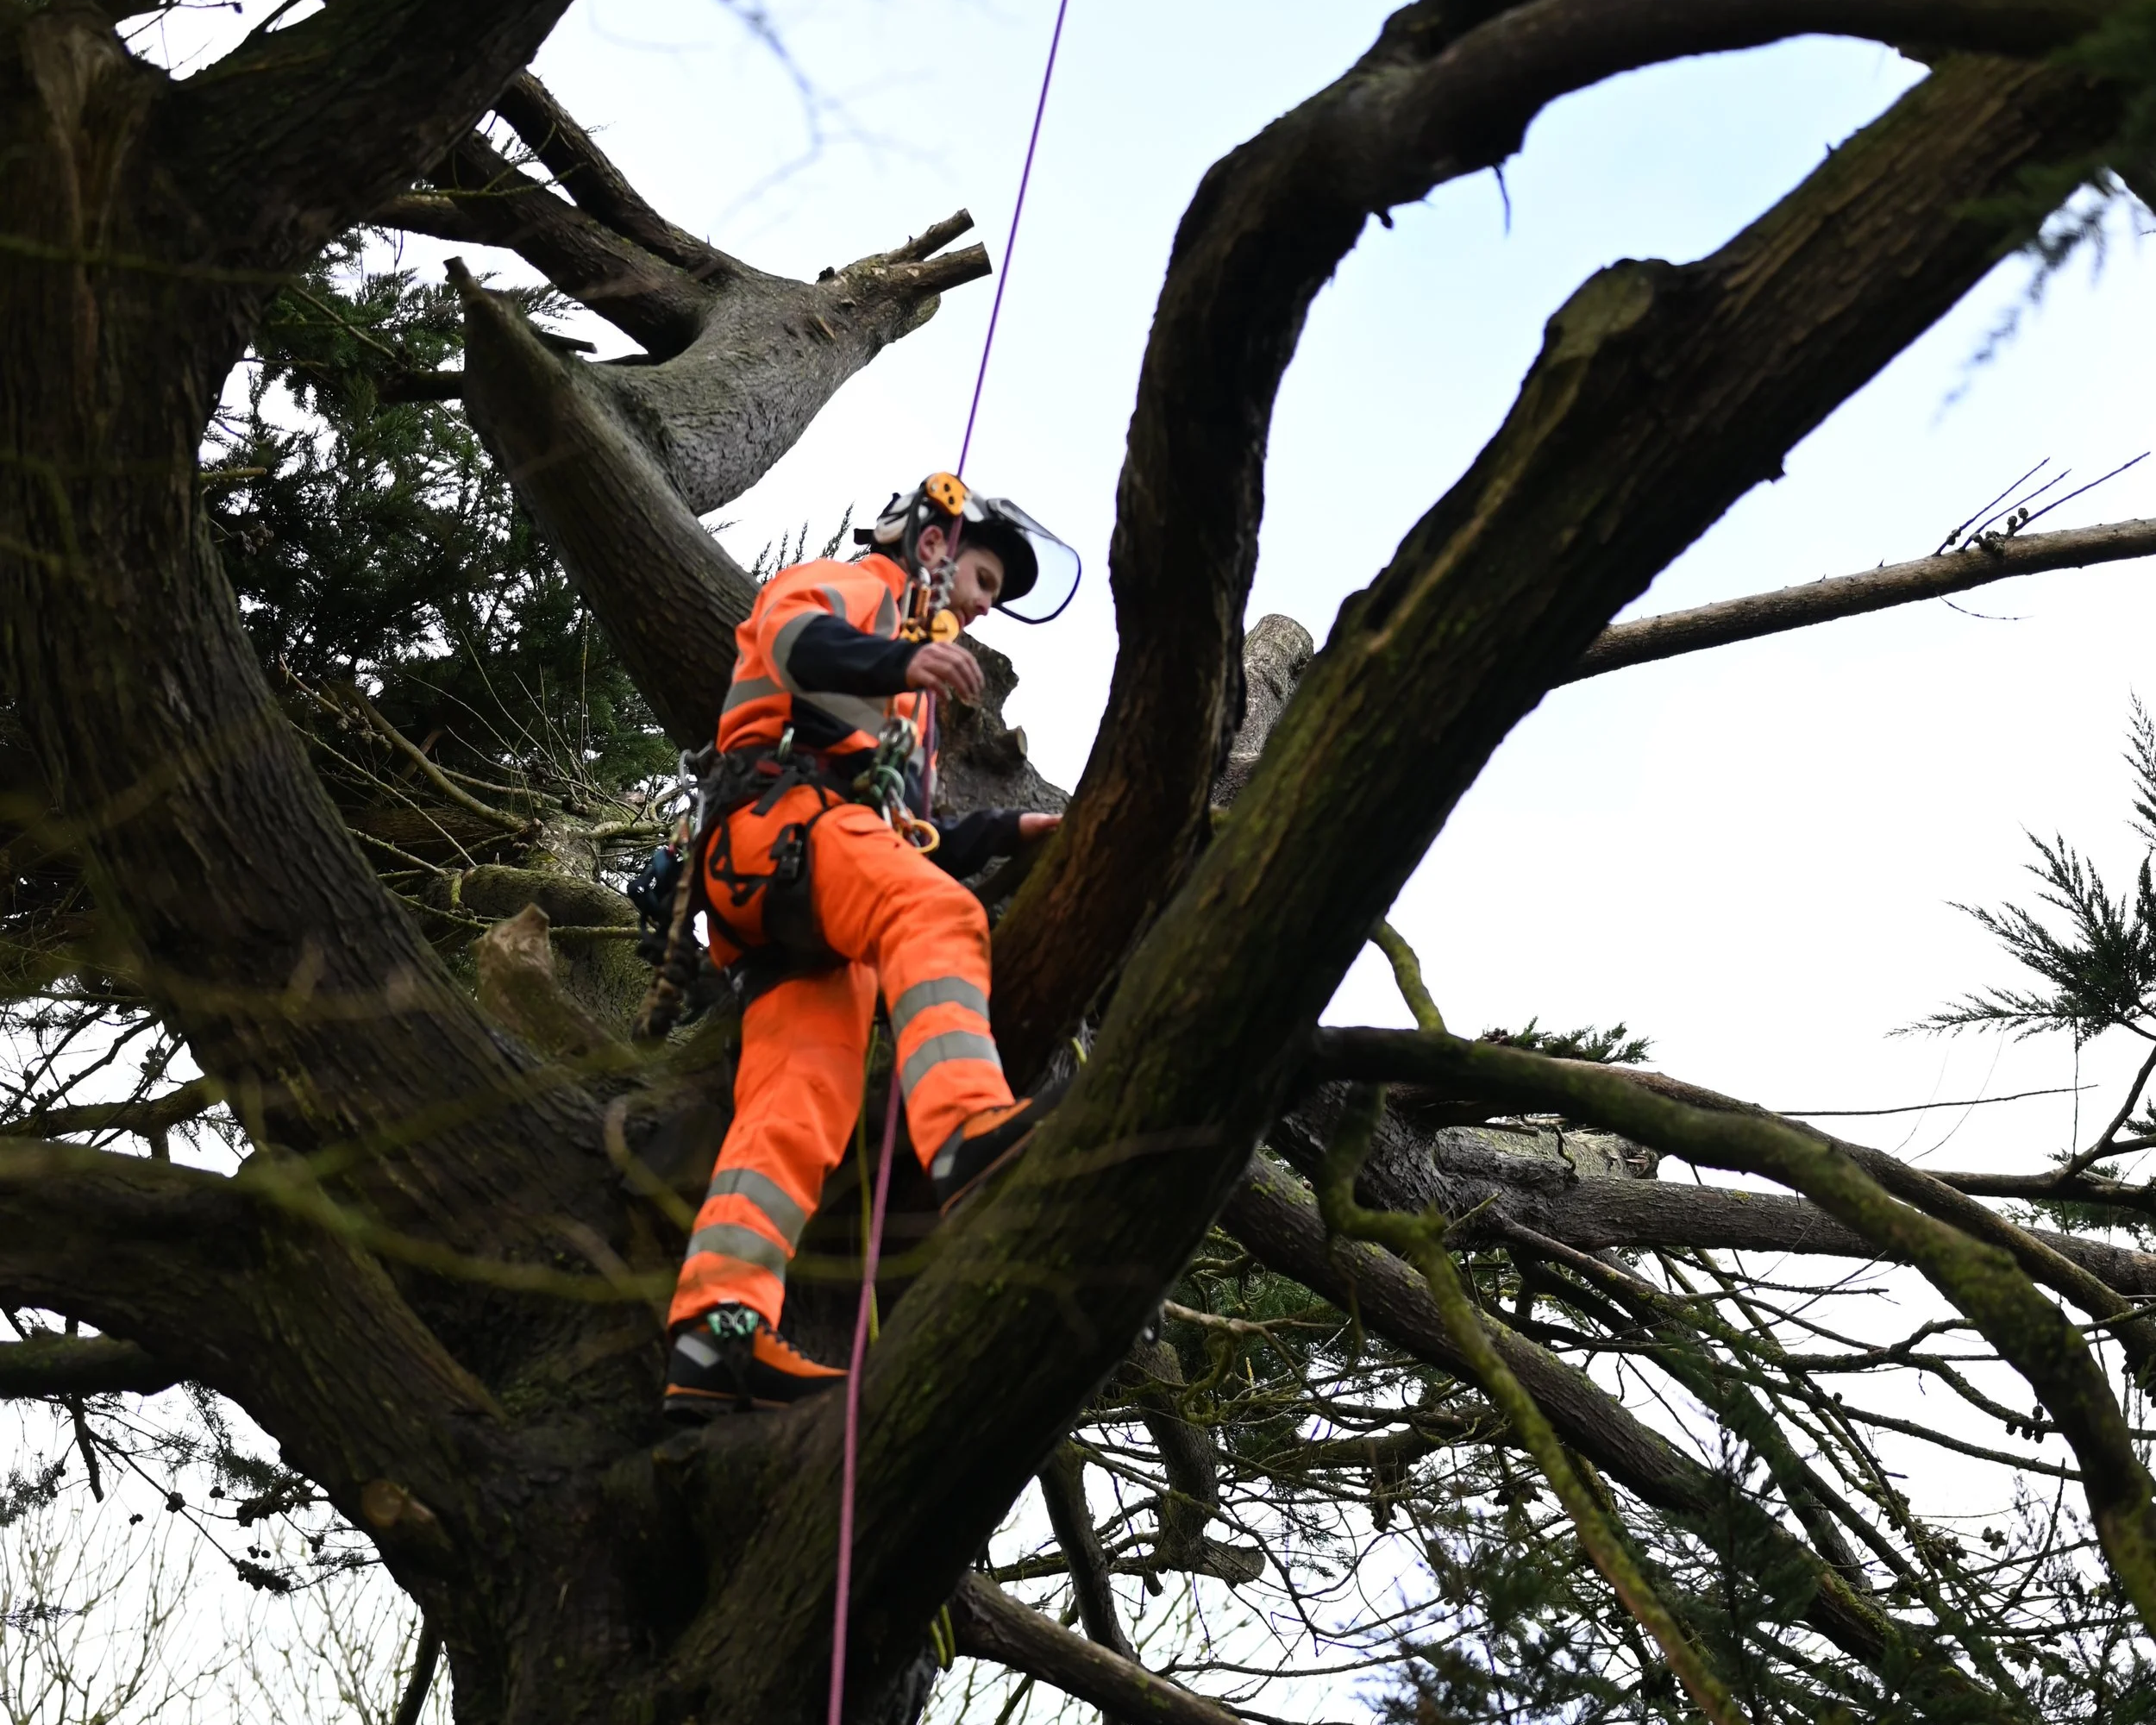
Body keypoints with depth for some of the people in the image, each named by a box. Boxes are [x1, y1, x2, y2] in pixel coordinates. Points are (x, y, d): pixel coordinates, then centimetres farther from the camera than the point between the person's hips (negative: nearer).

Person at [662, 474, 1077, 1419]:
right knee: (936, 912, -35)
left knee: (795, 1113, -14)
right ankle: (965, 1130, -59)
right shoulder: (855, 587, 19)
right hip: (784, 817, -8)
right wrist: (901, 660, -28)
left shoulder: (906, 701, 45)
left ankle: (717, 1330, -29)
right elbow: (791, 636, -9)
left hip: (816, 932, 8)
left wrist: (1011, 830, 27)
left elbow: (917, 850, 37)